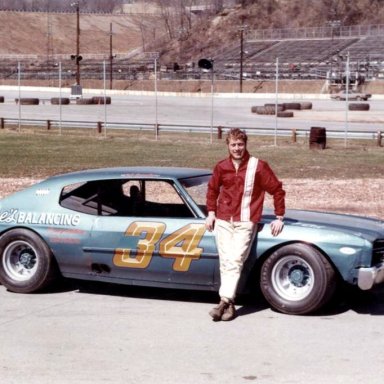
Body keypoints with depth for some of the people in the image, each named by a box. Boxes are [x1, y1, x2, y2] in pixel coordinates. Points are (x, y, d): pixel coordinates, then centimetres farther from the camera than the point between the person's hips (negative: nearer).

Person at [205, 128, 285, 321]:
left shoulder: (258, 166, -4)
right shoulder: (221, 167, 7)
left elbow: (277, 190, 2)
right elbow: (212, 189, 23)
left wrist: (279, 218, 0)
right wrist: (211, 213, 14)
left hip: (245, 222, -4)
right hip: (223, 221, 4)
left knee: (235, 261, -14)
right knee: (225, 262, 1)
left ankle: (224, 301, -17)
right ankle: (230, 305, 4)